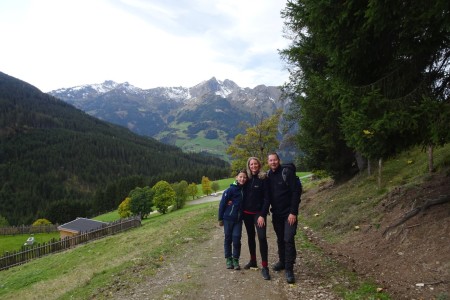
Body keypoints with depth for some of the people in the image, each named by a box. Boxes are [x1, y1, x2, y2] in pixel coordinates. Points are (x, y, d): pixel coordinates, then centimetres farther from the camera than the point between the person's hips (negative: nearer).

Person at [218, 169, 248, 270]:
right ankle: (228, 259, 20)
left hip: (238, 219, 3)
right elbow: (222, 204, -9)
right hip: (228, 218, -3)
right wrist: (220, 218, -6)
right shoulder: (230, 190, -12)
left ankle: (236, 260, 13)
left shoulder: (245, 189, 2)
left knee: (236, 239, 0)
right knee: (228, 239, 8)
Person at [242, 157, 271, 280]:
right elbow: (243, 194, 12)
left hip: (259, 213, -5)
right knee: (250, 236, 15)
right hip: (247, 213, 5)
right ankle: (253, 261, 30)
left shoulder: (263, 179, -8)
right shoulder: (247, 178, 5)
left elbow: (267, 198, -11)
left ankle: (265, 267, -9)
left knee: (262, 237, -15)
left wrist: (262, 215, -17)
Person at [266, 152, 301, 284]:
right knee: (280, 240, 15)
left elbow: (296, 193, -14)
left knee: (288, 239, -11)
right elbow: (267, 195, 12)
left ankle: (289, 269, -2)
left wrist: (293, 212, -18)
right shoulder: (268, 176, 4)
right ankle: (282, 262, 32)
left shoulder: (287, 173, -11)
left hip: (289, 213, -5)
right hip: (276, 214, 5)